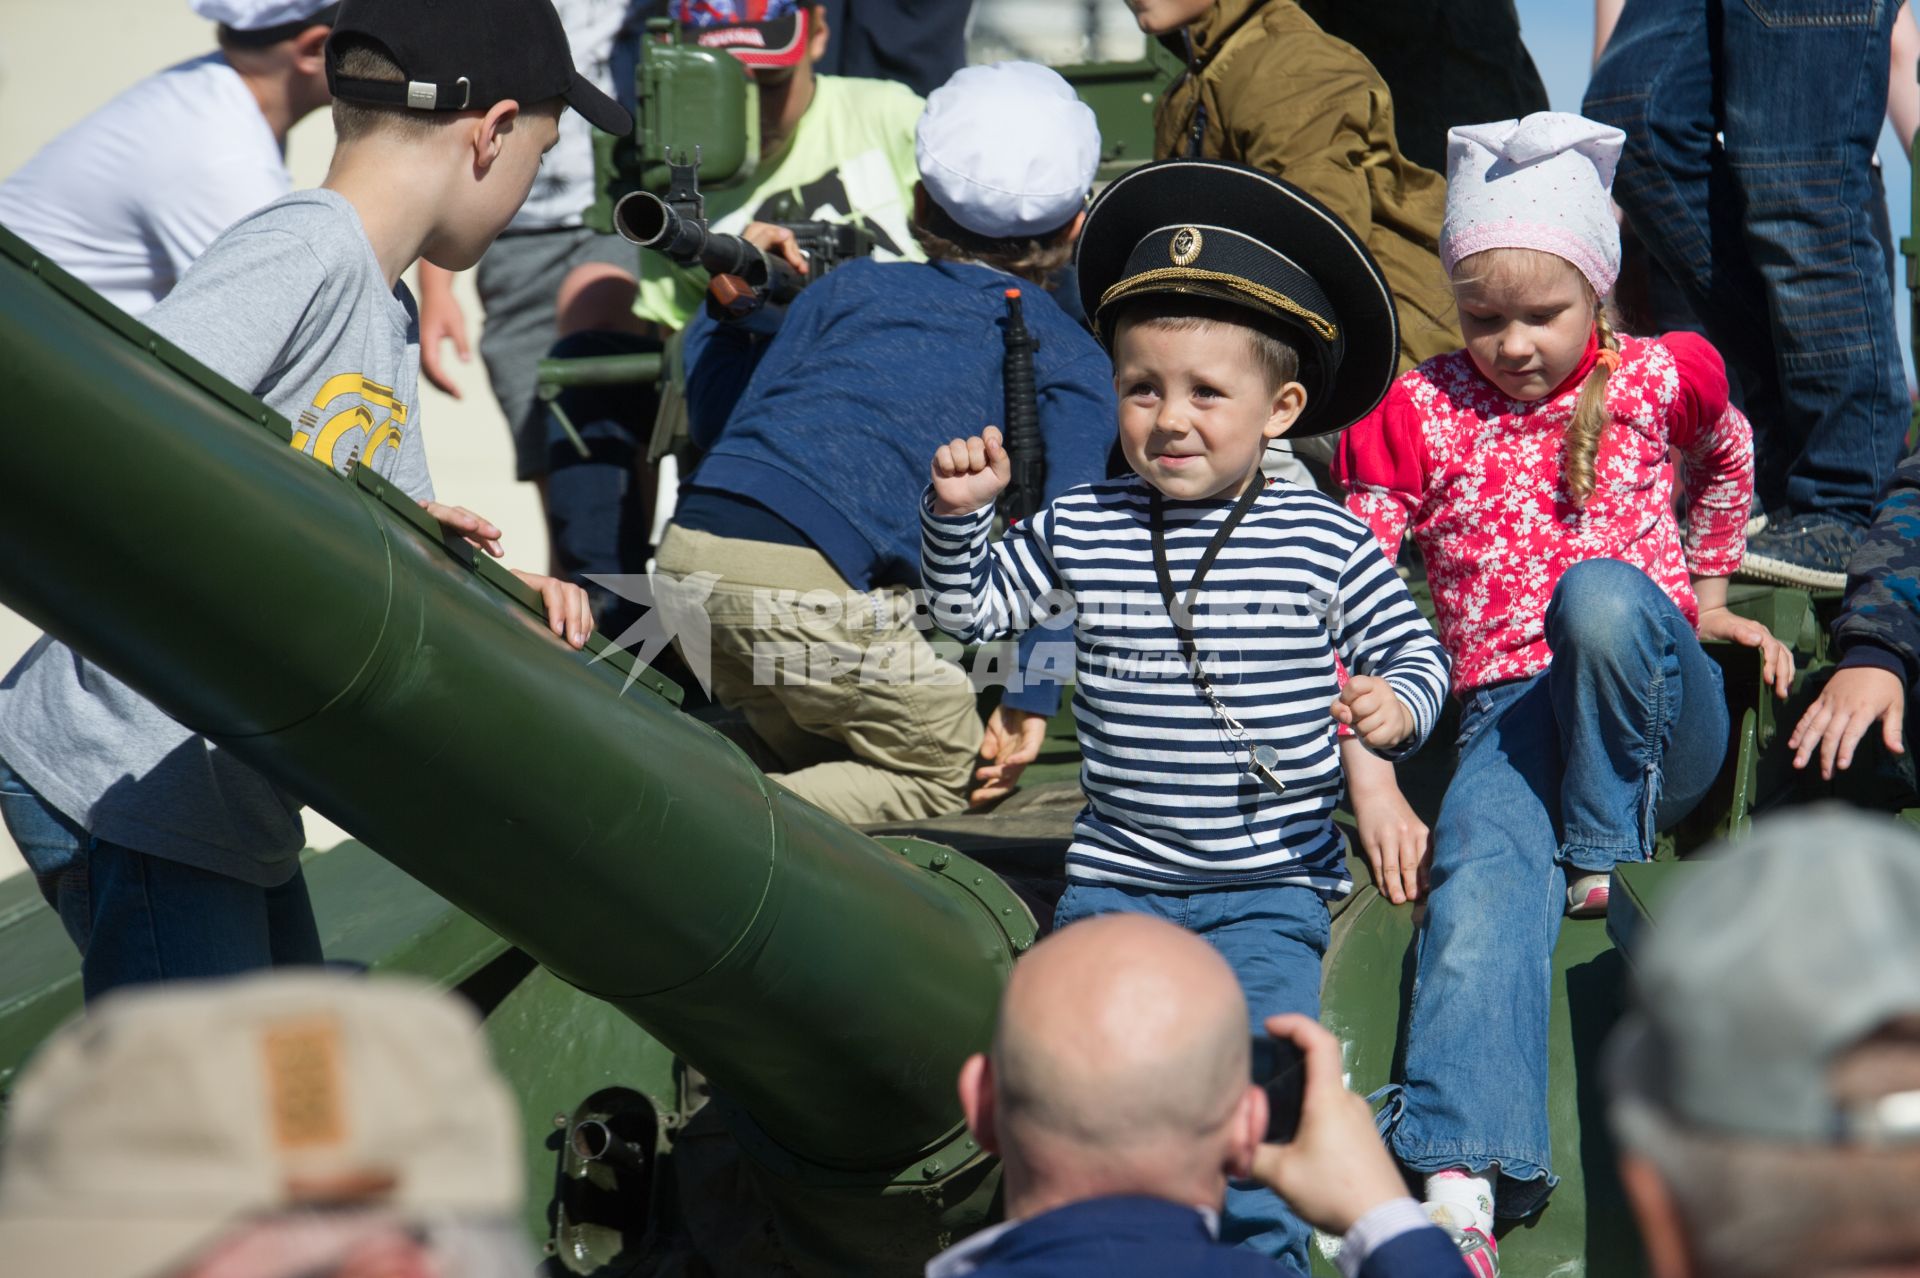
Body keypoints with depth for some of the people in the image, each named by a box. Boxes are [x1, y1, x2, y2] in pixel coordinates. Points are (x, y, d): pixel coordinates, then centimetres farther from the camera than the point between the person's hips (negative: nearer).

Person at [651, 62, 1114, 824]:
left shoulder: (855, 287, 24)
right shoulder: (1071, 362, 14)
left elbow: (718, 419, 22)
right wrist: (1029, 696, -3)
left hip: (689, 552, 6)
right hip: (816, 587, -6)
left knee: (816, 753, 29)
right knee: (948, 770, 14)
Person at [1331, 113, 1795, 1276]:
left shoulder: (1658, 379, 6)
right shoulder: (1420, 417, 4)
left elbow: (1727, 465, 30)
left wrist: (1708, 597, 30)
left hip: (1659, 716, 0)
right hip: (1510, 718, 0)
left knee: (1599, 591, -34)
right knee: (1482, 891, -29)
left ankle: (1606, 856, -14)